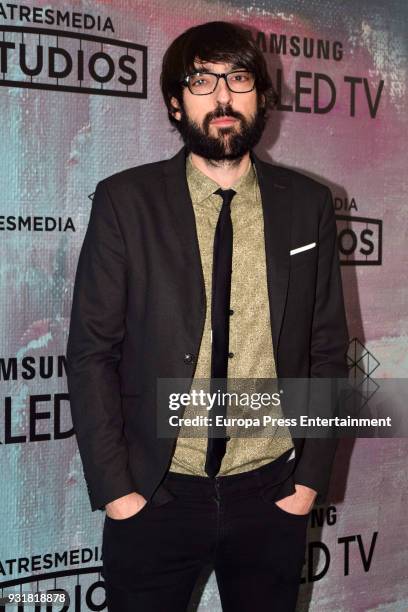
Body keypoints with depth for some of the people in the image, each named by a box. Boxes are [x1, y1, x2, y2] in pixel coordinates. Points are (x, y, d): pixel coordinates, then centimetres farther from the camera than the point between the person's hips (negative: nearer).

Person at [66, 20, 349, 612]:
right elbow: (91, 351, -5)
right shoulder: (125, 201, -5)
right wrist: (114, 488, -8)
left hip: (272, 496, 2)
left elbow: (328, 348, 3)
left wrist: (311, 477, -1)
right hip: (155, 497, -1)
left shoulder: (308, 204, 1)